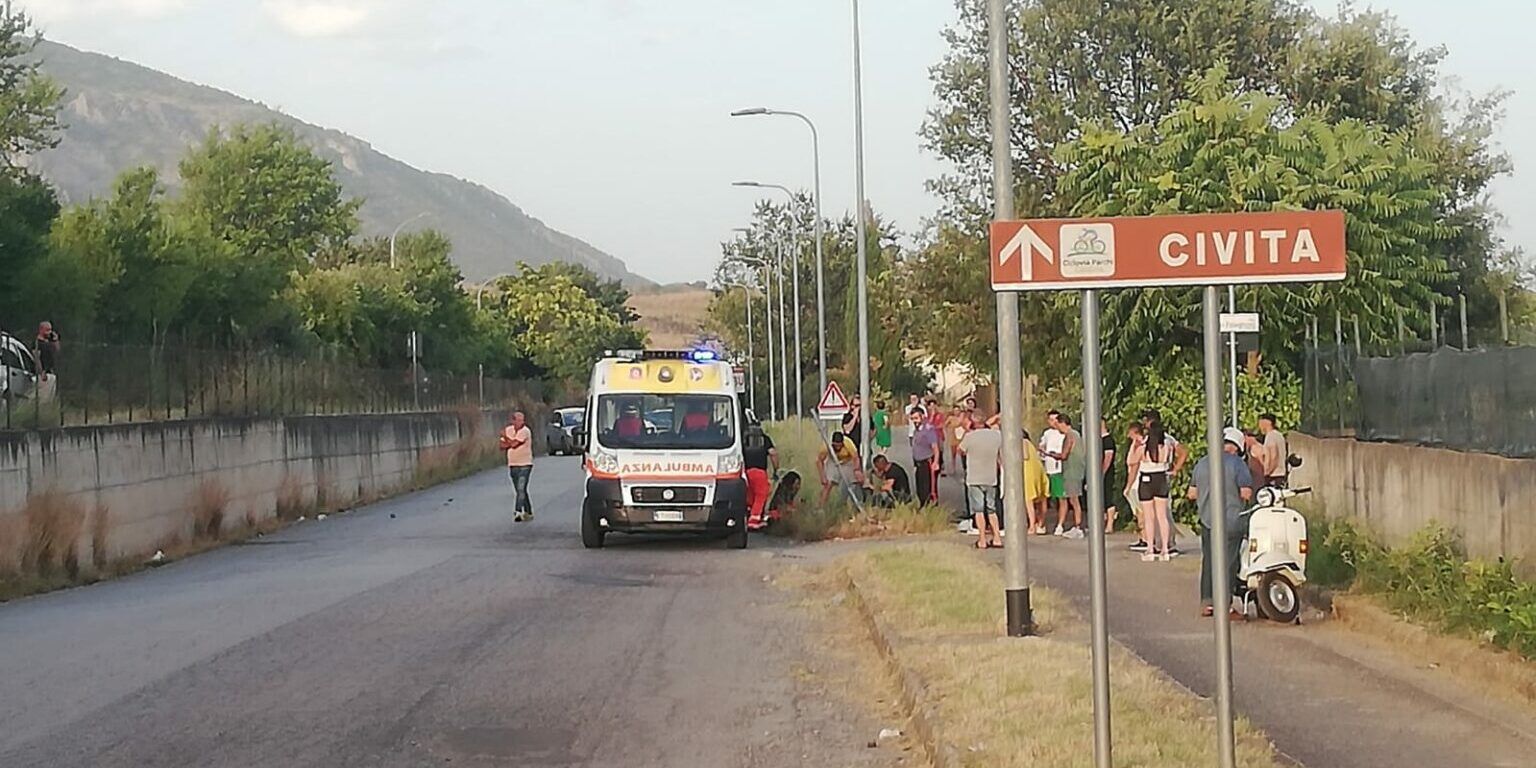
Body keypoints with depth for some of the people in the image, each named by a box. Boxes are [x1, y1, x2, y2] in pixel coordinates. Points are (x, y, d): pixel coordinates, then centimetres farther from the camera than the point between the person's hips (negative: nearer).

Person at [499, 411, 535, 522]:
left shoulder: (525, 431, -12)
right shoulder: (509, 430, 6)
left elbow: (514, 443, -20)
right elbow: (502, 446, 4)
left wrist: (505, 436, -6)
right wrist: (510, 442, -14)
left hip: (525, 464, -6)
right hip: (513, 464, 6)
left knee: (521, 489, -17)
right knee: (520, 491, 11)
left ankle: (519, 512, -22)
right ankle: (528, 512, 20)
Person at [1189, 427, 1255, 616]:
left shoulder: (1202, 464, 6)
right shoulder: (1237, 463, -10)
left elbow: (1192, 494, 10)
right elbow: (1246, 493, -16)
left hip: (1207, 521, 5)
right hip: (1231, 522, -5)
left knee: (1208, 561, 12)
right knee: (1228, 563, 1)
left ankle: (1206, 603, 14)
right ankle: (1224, 606, 1)